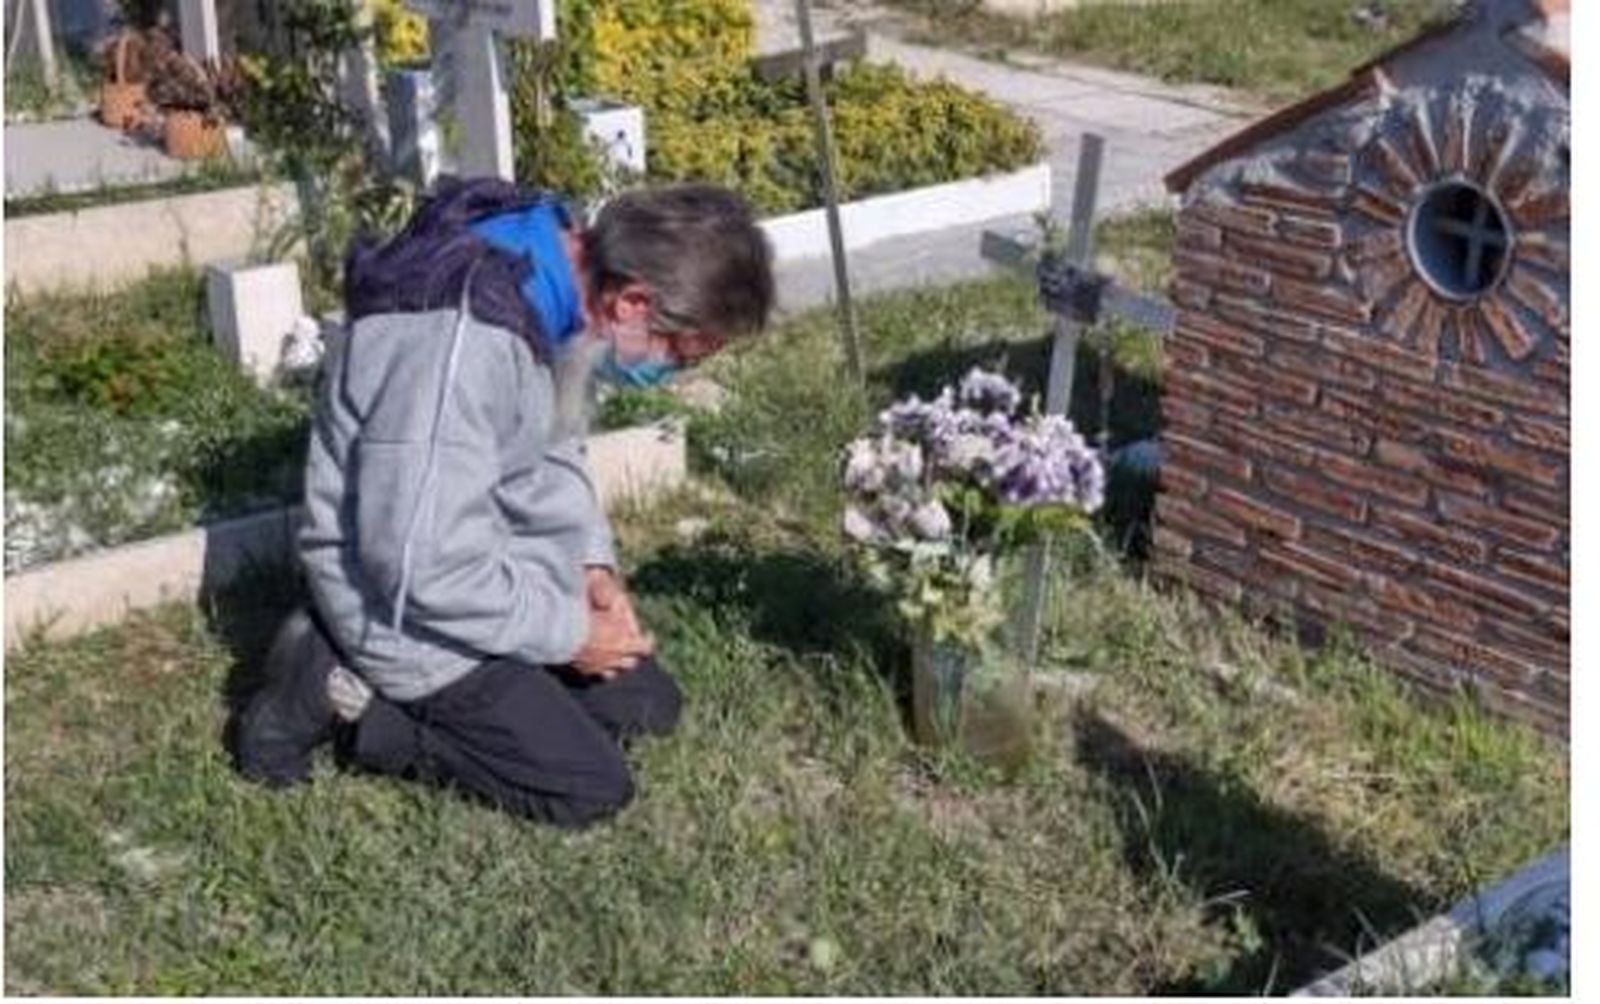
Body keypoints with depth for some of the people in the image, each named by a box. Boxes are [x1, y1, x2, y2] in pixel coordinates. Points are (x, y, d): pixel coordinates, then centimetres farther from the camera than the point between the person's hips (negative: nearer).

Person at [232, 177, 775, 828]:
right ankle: (343, 698, 2)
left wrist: (589, 559, -3)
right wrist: (567, 631, -18)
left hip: (494, 563, 9)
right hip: (406, 600, -9)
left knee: (647, 705, 12)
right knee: (591, 789, -7)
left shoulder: (564, 278, -6)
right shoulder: (463, 340, -35)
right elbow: (423, 569, -30)